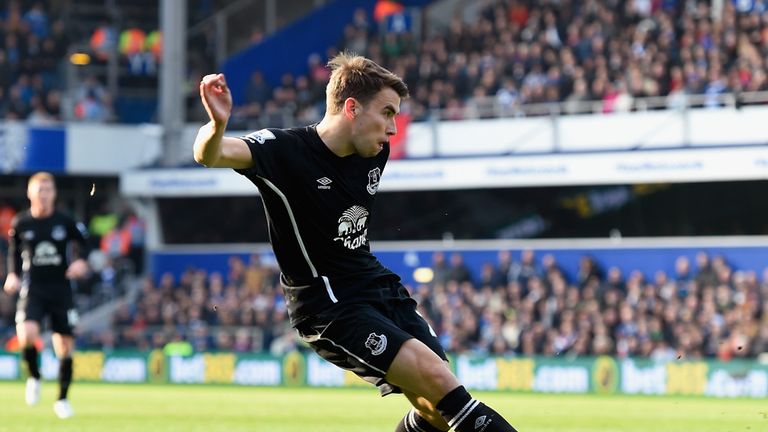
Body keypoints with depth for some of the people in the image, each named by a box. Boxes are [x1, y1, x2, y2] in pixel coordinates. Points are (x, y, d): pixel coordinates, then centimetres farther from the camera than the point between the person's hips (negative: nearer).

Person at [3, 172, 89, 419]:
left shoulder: (65, 222, -2)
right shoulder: (20, 223, -1)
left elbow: (80, 241, 14)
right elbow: (14, 251, 15)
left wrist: (79, 261, -6)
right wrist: (13, 274, 1)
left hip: (61, 290, 1)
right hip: (32, 289, -1)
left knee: (65, 347, 2)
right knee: (27, 335, -25)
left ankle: (62, 399, 19)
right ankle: (34, 378, 4)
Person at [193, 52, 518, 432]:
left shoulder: (375, 154, 3)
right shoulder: (286, 151, -18)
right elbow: (210, 155, -35)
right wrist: (218, 124, -56)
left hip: (379, 287, 8)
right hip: (329, 307, -8)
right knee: (432, 374, -22)